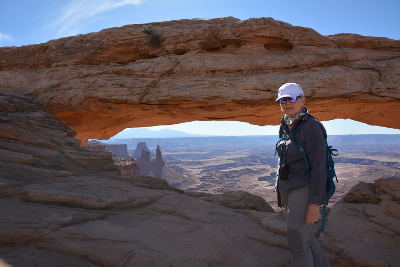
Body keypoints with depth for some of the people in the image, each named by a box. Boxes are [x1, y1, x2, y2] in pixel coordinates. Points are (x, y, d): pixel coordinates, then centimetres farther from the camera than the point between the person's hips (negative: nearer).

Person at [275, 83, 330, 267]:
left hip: (305, 190, -8)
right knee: (304, 237, 21)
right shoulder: (284, 127, 7)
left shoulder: (311, 126, -17)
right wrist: (282, 192, 17)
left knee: (297, 242, -2)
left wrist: (315, 204, -20)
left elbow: (319, 166, -19)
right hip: (289, 189, 8)